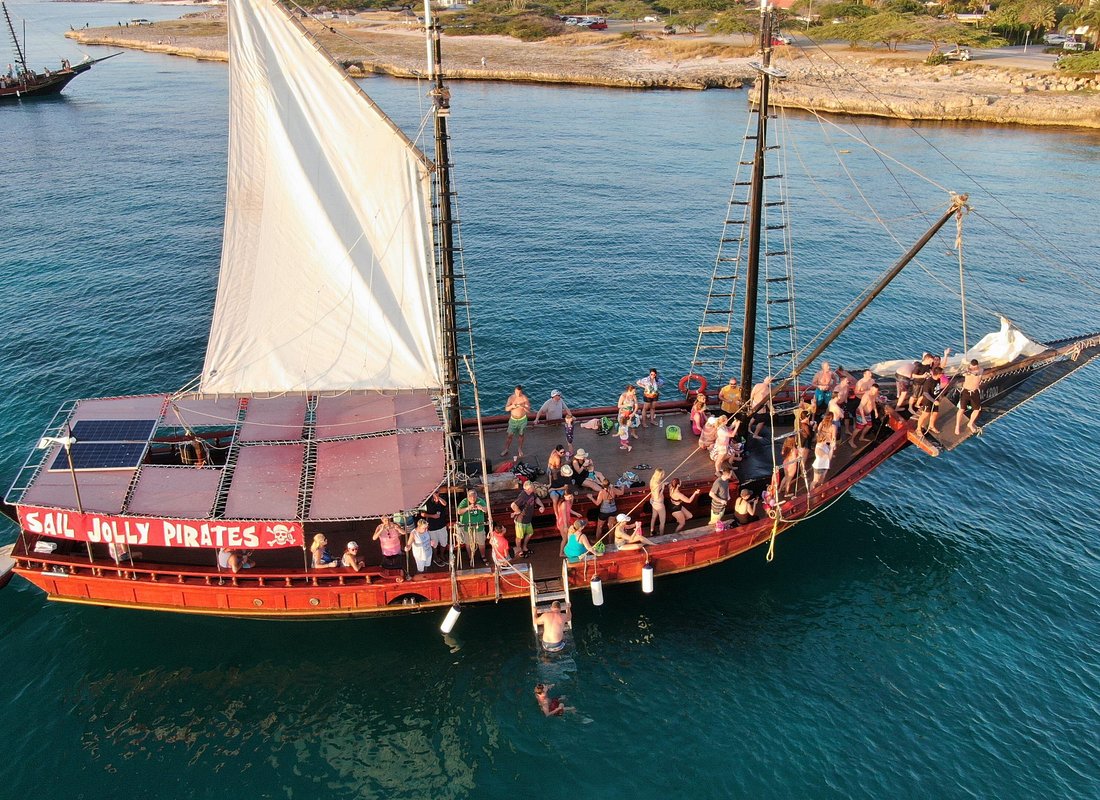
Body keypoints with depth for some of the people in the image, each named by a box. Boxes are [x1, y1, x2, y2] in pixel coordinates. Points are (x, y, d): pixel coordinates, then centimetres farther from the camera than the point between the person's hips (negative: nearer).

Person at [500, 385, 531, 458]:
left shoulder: (525, 398, -17)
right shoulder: (511, 398, -12)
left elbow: (528, 411, -21)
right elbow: (506, 409, -16)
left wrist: (523, 406, -41)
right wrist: (512, 406, -37)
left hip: (522, 419, -1)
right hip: (513, 419, 1)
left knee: (521, 435, 15)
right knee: (510, 435, 6)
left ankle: (520, 449, 32)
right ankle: (506, 449, 23)